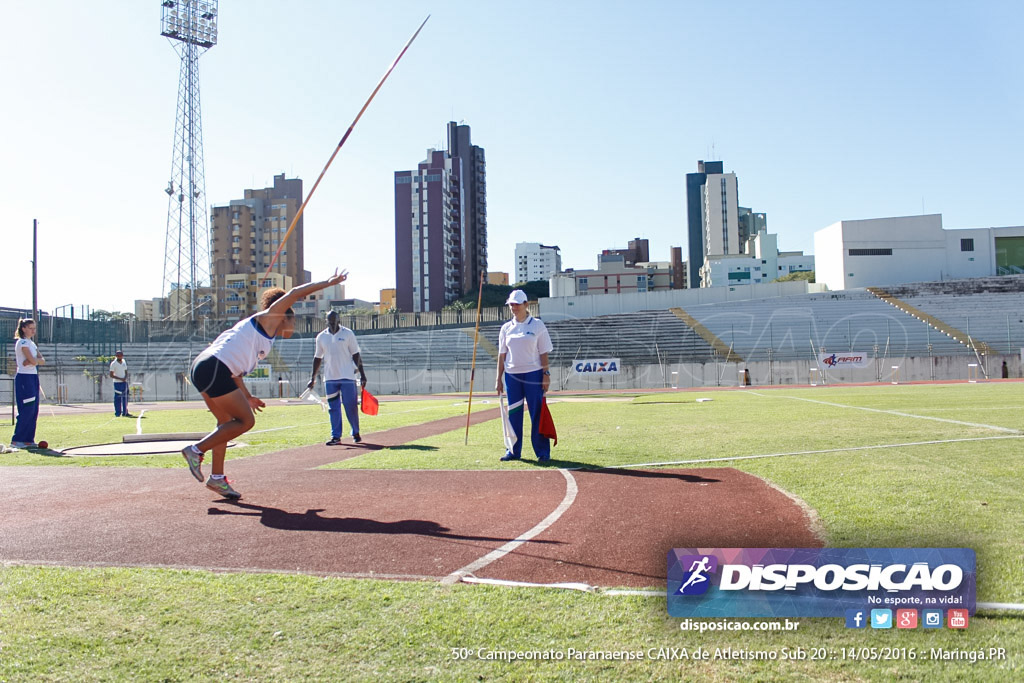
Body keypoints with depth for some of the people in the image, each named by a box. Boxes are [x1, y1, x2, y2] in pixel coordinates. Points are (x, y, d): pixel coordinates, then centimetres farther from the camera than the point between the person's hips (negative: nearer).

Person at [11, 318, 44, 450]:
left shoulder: (32, 343, 18)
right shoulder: (22, 342, -8)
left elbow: (43, 361, 8)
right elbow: (33, 360, -19)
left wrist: (34, 360, -10)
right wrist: (35, 360, 1)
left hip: (33, 377, 9)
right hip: (24, 378, -9)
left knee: (33, 411, 6)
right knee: (26, 410, -10)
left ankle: (28, 440, 10)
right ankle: (16, 440, -5)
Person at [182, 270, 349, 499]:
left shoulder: (256, 327, 27)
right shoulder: (268, 318, 4)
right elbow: (294, 293, -2)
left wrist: (247, 397, 34)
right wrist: (328, 282, 5)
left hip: (203, 368, 10)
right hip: (213, 368, -10)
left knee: (227, 423, 16)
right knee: (245, 421, -5)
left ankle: (217, 478, 21)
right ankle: (196, 450, -1)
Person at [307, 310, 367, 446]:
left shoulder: (348, 334, 0)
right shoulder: (321, 337, 8)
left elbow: (355, 354, 0)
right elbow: (318, 358, 14)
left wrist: (362, 374, -5)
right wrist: (313, 378, 11)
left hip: (347, 377, -3)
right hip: (330, 378, 3)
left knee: (351, 406, 0)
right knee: (333, 408, 4)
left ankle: (356, 433, 15)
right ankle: (336, 436, 9)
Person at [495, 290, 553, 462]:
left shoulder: (537, 325, 1)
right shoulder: (506, 328, 10)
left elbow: (543, 352, -1)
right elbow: (502, 355, 11)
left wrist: (546, 374, -9)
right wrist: (499, 379, 7)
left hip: (533, 374, -4)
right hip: (511, 375, 4)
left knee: (537, 413, -3)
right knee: (513, 414, 8)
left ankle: (543, 452, 4)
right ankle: (514, 451, 17)